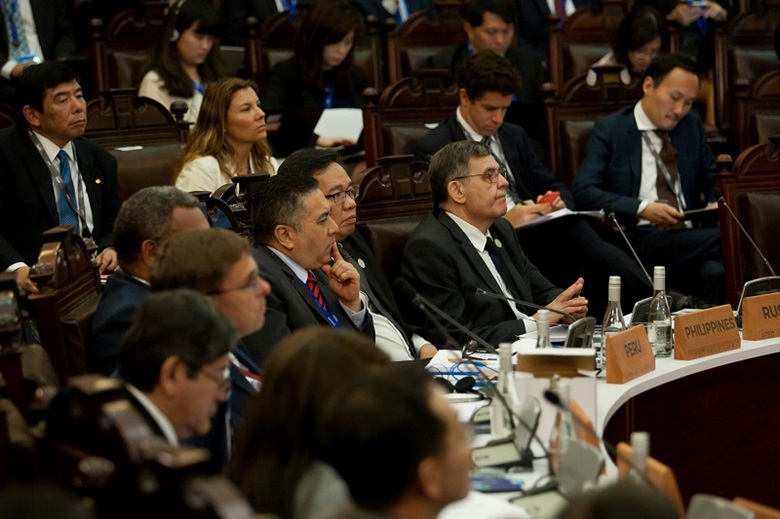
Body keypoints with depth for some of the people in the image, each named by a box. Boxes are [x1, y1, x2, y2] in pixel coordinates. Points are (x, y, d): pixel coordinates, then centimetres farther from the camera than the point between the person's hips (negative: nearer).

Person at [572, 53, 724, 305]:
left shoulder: (692, 125, 20)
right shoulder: (609, 130, 4)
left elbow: (713, 180, 27)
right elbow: (583, 190, -8)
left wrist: (717, 203, 1)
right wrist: (642, 208, -21)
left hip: (688, 236, 5)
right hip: (636, 239, -5)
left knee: (716, 272, -33)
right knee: (731, 241, -33)